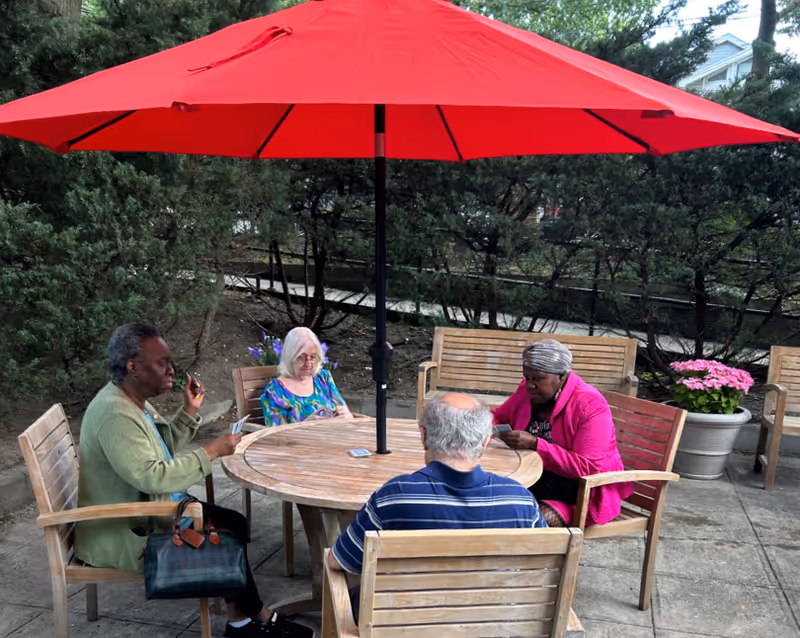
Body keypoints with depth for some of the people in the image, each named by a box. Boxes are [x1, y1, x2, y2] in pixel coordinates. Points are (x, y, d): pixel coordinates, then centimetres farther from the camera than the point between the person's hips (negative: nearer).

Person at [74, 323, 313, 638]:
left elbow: (164, 451, 18)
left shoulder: (133, 401, 6)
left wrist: (189, 411, 6)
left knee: (234, 523, 2)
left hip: (149, 511, 10)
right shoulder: (115, 413, -27)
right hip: (124, 534, -10)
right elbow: (152, 477, -34)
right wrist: (211, 452, -26)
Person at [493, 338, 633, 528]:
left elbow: (588, 468, -24)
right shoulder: (528, 391, -1)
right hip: (535, 478, 6)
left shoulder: (590, 405, -19)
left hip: (587, 490, -6)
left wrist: (535, 444, -31)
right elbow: (498, 416, 15)